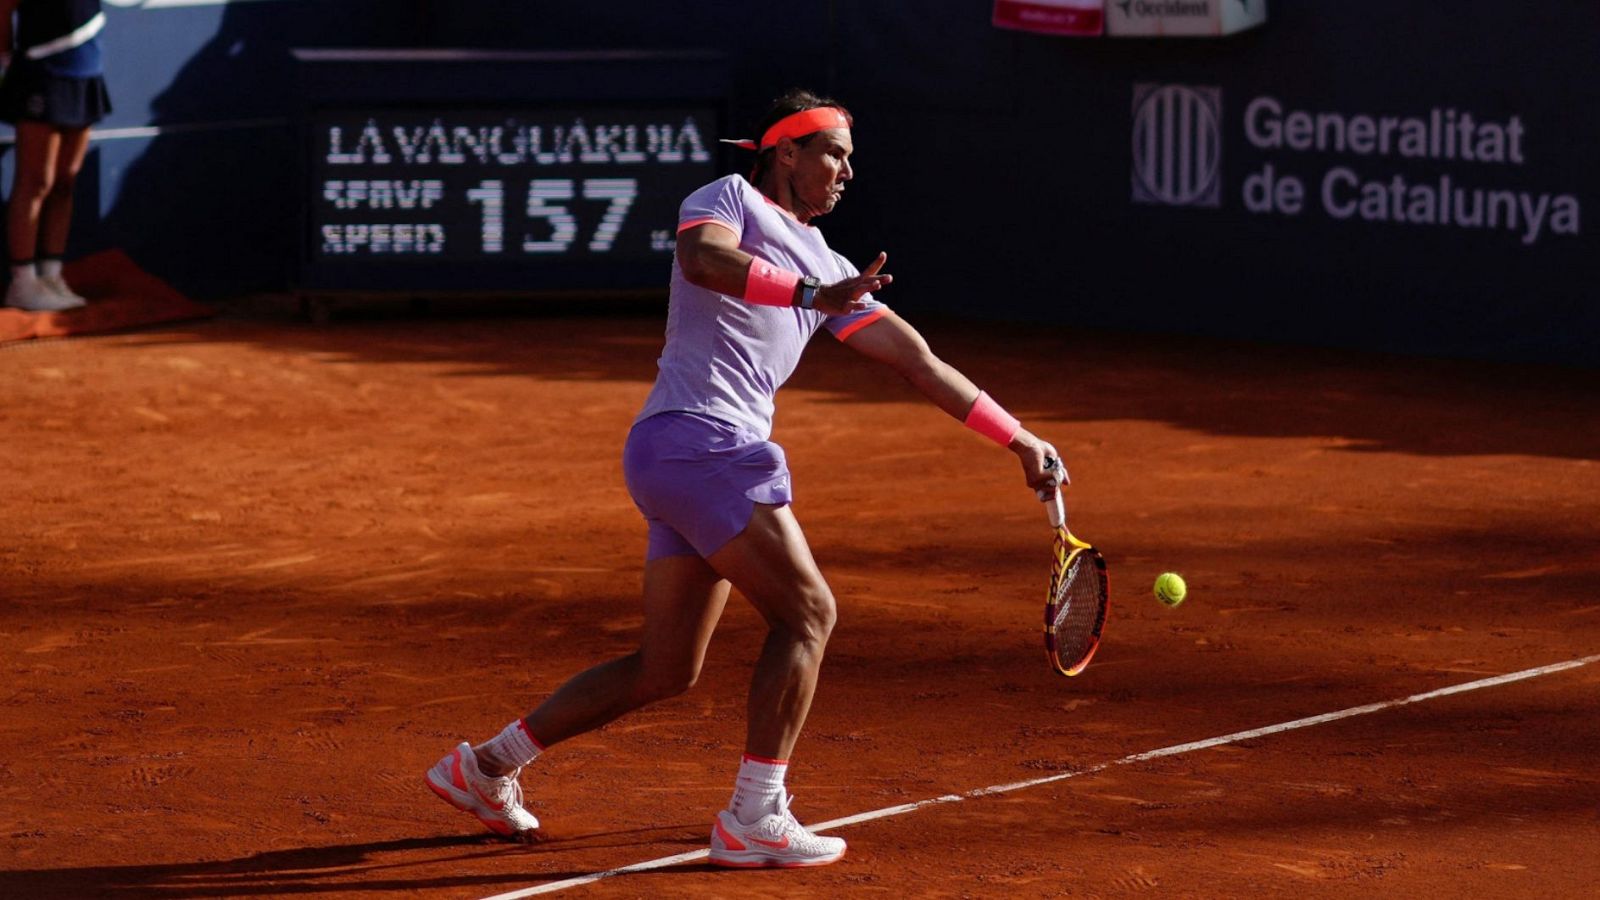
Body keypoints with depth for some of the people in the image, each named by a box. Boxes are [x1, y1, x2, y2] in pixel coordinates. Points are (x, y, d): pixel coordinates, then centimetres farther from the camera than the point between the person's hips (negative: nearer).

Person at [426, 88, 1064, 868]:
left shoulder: (831, 272, 21)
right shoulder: (731, 198, 1)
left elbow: (919, 361, 20)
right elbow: (702, 257, -24)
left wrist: (1019, 440, 16)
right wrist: (809, 294, -34)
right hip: (697, 441, -9)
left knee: (665, 670, 12)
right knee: (807, 611, -10)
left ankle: (485, 766, 21)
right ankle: (753, 819, -8)